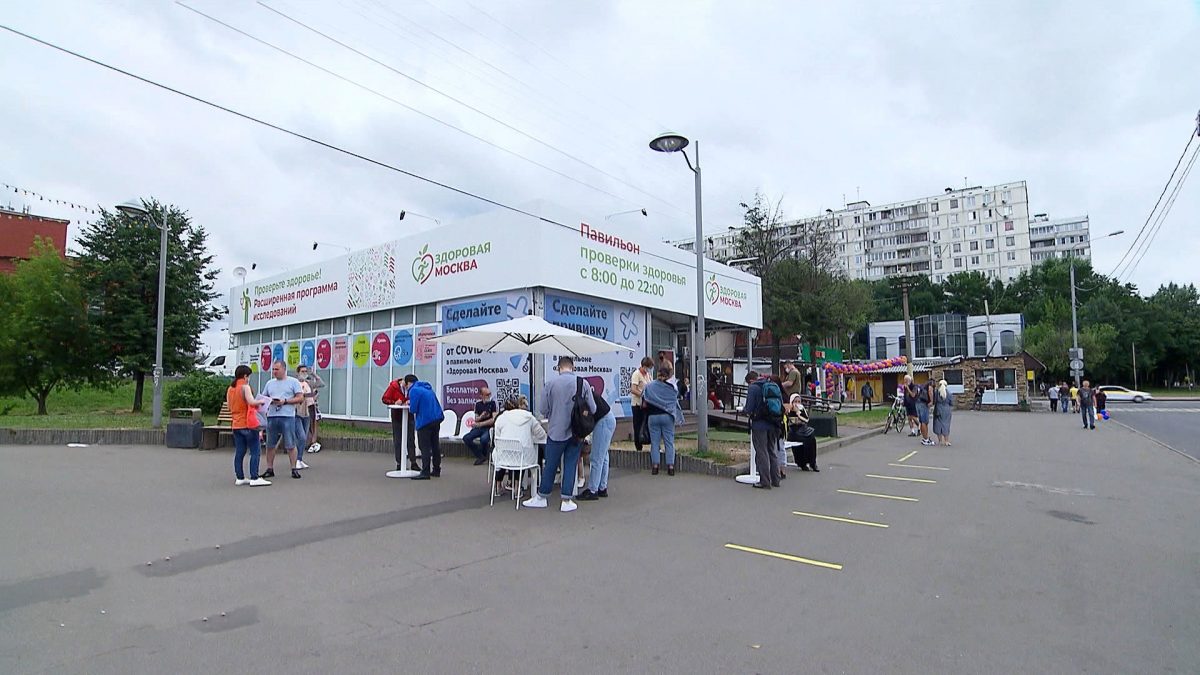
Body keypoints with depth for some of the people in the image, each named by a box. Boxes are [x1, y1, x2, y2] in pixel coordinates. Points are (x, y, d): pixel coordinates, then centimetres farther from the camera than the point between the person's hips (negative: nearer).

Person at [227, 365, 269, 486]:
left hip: (236, 425, 8)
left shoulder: (230, 389, 12)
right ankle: (254, 478, -5)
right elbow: (251, 402, -24)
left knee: (239, 452, 10)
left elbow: (229, 406, 18)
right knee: (255, 451, -3)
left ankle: (239, 478, 13)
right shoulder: (245, 387, -11)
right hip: (248, 424, -8)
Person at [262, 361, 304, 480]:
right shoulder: (269, 383, 17)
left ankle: (294, 469, 4)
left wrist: (285, 401, -13)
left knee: (290, 445, -3)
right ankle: (270, 469, 17)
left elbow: (300, 398, -3)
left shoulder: (293, 381, 3)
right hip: (271, 416, 5)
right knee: (270, 444, 8)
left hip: (287, 416, -5)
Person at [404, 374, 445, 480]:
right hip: (437, 418, 8)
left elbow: (413, 409, -13)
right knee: (434, 445, 15)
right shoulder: (427, 387, 18)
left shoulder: (414, 390, -9)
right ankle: (436, 470, 22)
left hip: (425, 421, -8)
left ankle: (425, 472, -5)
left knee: (425, 447, -4)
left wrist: (410, 406, 8)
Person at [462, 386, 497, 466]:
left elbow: (494, 420, -12)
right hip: (478, 428, 5)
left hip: (489, 428, -5)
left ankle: (484, 456, -1)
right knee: (466, 438, -18)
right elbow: (476, 419, 10)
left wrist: (480, 424, -12)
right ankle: (480, 456, 1)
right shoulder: (478, 404, 8)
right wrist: (481, 417, -14)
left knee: (483, 439, -35)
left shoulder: (493, 403, -6)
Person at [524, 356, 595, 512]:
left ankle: (541, 497, 24)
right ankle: (567, 501, 14)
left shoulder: (551, 383, -8)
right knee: (570, 465, 10)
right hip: (576, 432, 0)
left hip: (556, 431, 0)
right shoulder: (583, 383, -7)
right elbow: (593, 409, -4)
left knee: (550, 465, 12)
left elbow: (544, 410, -3)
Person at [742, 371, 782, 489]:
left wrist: (743, 410, 8)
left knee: (762, 453, 1)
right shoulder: (775, 385, 10)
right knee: (772, 452, 18)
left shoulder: (753, 388, -9)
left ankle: (765, 482, 3)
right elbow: (781, 405, 11)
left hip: (760, 425, -6)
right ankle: (775, 480, 22)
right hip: (774, 425, 6)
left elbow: (749, 409, -13)